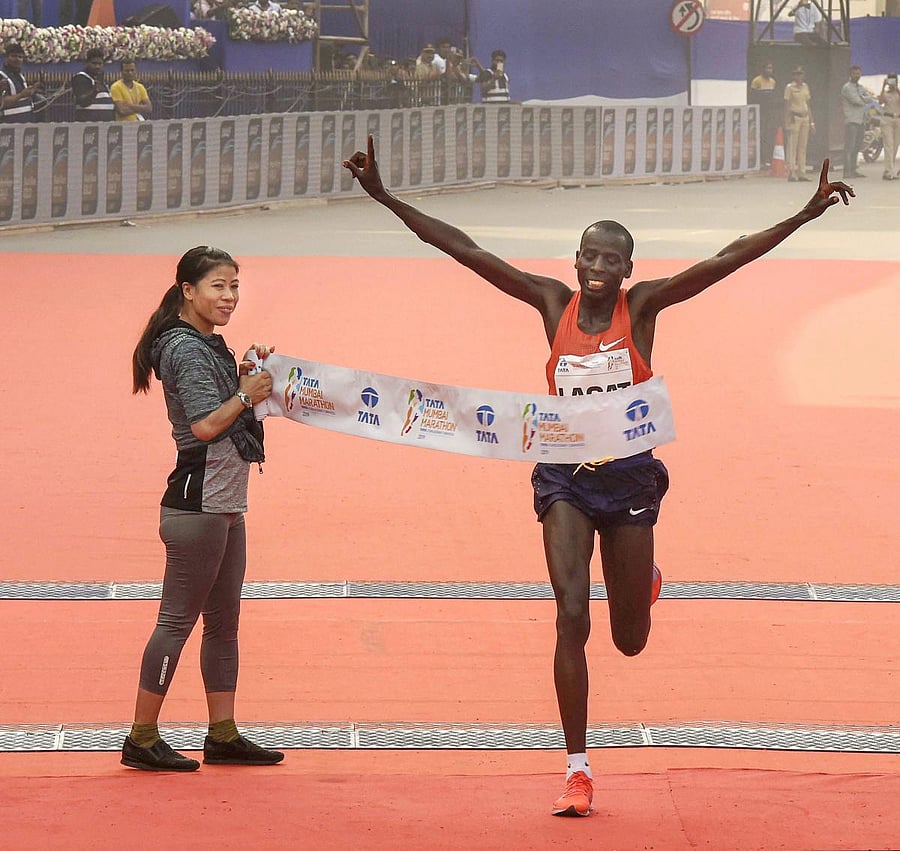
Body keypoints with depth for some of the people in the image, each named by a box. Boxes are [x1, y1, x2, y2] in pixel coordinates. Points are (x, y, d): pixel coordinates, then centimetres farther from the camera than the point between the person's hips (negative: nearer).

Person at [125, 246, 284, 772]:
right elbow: (205, 426, -21)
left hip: (226, 506, 10)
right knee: (178, 620, -6)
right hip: (197, 505, -10)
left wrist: (246, 377, 9)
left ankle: (223, 735, 17)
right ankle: (142, 739, -2)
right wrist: (247, 394, -19)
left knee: (224, 622, 12)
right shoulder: (185, 349, -14)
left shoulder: (209, 346, 16)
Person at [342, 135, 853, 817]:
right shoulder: (553, 303, -2)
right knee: (571, 615, -13)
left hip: (629, 476, 0)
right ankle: (577, 772, -7)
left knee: (629, 638, 11)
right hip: (567, 478, 0)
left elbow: (729, 258, -12)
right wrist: (386, 198, -10)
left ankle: (645, 577, 51)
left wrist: (806, 215, -21)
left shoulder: (642, 305, -5)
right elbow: (468, 252, -5)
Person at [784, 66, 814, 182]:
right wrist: (787, 123, -12)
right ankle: (791, 173, -9)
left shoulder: (805, 87, 16)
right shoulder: (790, 87, -2)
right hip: (794, 118, -6)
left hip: (805, 117, 6)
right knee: (792, 145, -8)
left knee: (803, 147, 5)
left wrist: (811, 122, 16)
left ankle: (801, 173, 7)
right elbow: (786, 106, -5)